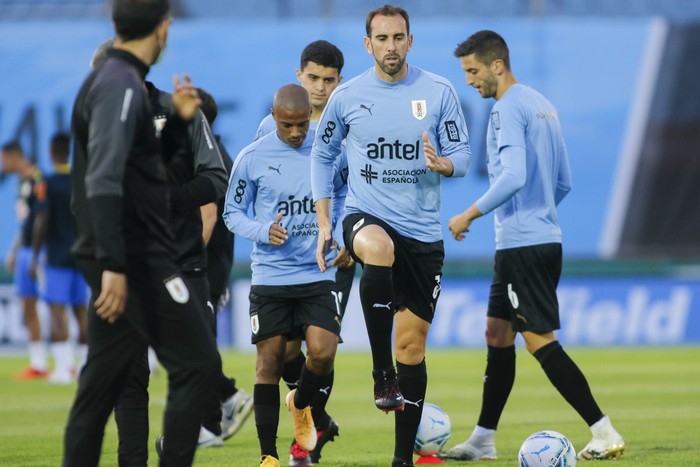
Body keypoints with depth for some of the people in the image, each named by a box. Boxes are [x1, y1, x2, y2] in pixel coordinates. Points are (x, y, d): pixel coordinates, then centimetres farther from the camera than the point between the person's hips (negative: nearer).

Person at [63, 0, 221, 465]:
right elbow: (103, 180, -24)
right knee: (197, 365, -5)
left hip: (122, 259, 10)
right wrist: (112, 264, -28)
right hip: (137, 257, -10)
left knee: (102, 384, 8)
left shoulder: (114, 79, 15)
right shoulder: (121, 84, -15)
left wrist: (177, 119, 15)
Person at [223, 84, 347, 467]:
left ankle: (301, 403, 19)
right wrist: (262, 231, -13)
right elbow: (232, 212, 7)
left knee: (323, 353, -15)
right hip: (270, 276, 0)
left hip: (318, 275, 1)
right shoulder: (251, 158, -1)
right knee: (269, 361, -1)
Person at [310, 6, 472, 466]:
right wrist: (324, 222, 8)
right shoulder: (347, 95, 1)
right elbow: (322, 153, 14)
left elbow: (463, 154, 3)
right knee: (378, 249, -40)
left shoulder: (439, 92, -1)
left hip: (423, 231, 1)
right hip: (366, 216, -1)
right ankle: (382, 373, -29)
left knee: (412, 345, 4)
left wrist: (443, 164, -21)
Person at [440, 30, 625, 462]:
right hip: (546, 237, 10)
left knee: (541, 341, -9)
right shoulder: (542, 105, 16)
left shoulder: (508, 109, -14)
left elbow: (513, 177, -24)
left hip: (523, 244, -10)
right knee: (497, 335, 14)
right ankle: (483, 440, 19)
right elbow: (564, 182, 19)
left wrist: (470, 215, -14)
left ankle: (605, 434, -12)